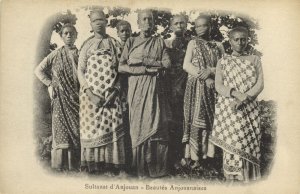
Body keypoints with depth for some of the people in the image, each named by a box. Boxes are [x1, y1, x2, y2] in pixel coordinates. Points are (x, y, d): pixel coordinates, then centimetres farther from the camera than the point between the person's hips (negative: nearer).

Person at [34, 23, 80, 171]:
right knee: (61, 127, -2)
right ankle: (61, 164, 3)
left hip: (76, 97, 1)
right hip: (61, 97, -1)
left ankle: (76, 163, 7)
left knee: (77, 128, 0)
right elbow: (38, 70, 10)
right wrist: (49, 84, 2)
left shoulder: (80, 54, 8)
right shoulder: (55, 55, 6)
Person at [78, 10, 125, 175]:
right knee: (91, 128, -3)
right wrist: (90, 93, -10)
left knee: (113, 129, -5)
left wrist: (115, 91, -9)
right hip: (90, 94, 0)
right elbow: (80, 70, 3)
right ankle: (92, 166, 5)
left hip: (111, 94, 0)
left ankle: (111, 167, 0)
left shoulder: (114, 43, 10)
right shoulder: (87, 44, 9)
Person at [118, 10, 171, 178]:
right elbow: (121, 67, 1)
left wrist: (144, 61, -7)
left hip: (156, 88, 1)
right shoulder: (131, 41, 11)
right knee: (139, 126, -3)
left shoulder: (159, 42, 14)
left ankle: (157, 169, 3)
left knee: (157, 125, -5)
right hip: (137, 88, 0)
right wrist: (144, 70, -10)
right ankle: (141, 170, 5)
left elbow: (167, 63, 0)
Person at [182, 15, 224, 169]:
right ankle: (191, 156, -7)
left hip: (212, 87, 2)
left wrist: (210, 71, -13)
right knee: (194, 120, -7)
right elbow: (186, 65, -2)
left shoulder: (218, 46, 13)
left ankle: (206, 155, 4)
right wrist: (204, 77, -12)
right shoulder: (193, 43, 10)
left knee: (210, 120, 0)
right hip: (195, 86, -2)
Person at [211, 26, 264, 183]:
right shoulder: (223, 62, 11)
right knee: (231, 143, -6)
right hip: (227, 108, 0)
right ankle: (232, 177, -1)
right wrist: (235, 93, -17)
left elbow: (260, 84, 2)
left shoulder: (254, 60, 12)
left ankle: (248, 178, 3)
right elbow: (218, 86, 2)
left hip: (249, 108, 1)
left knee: (249, 142, -3)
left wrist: (244, 98, -13)